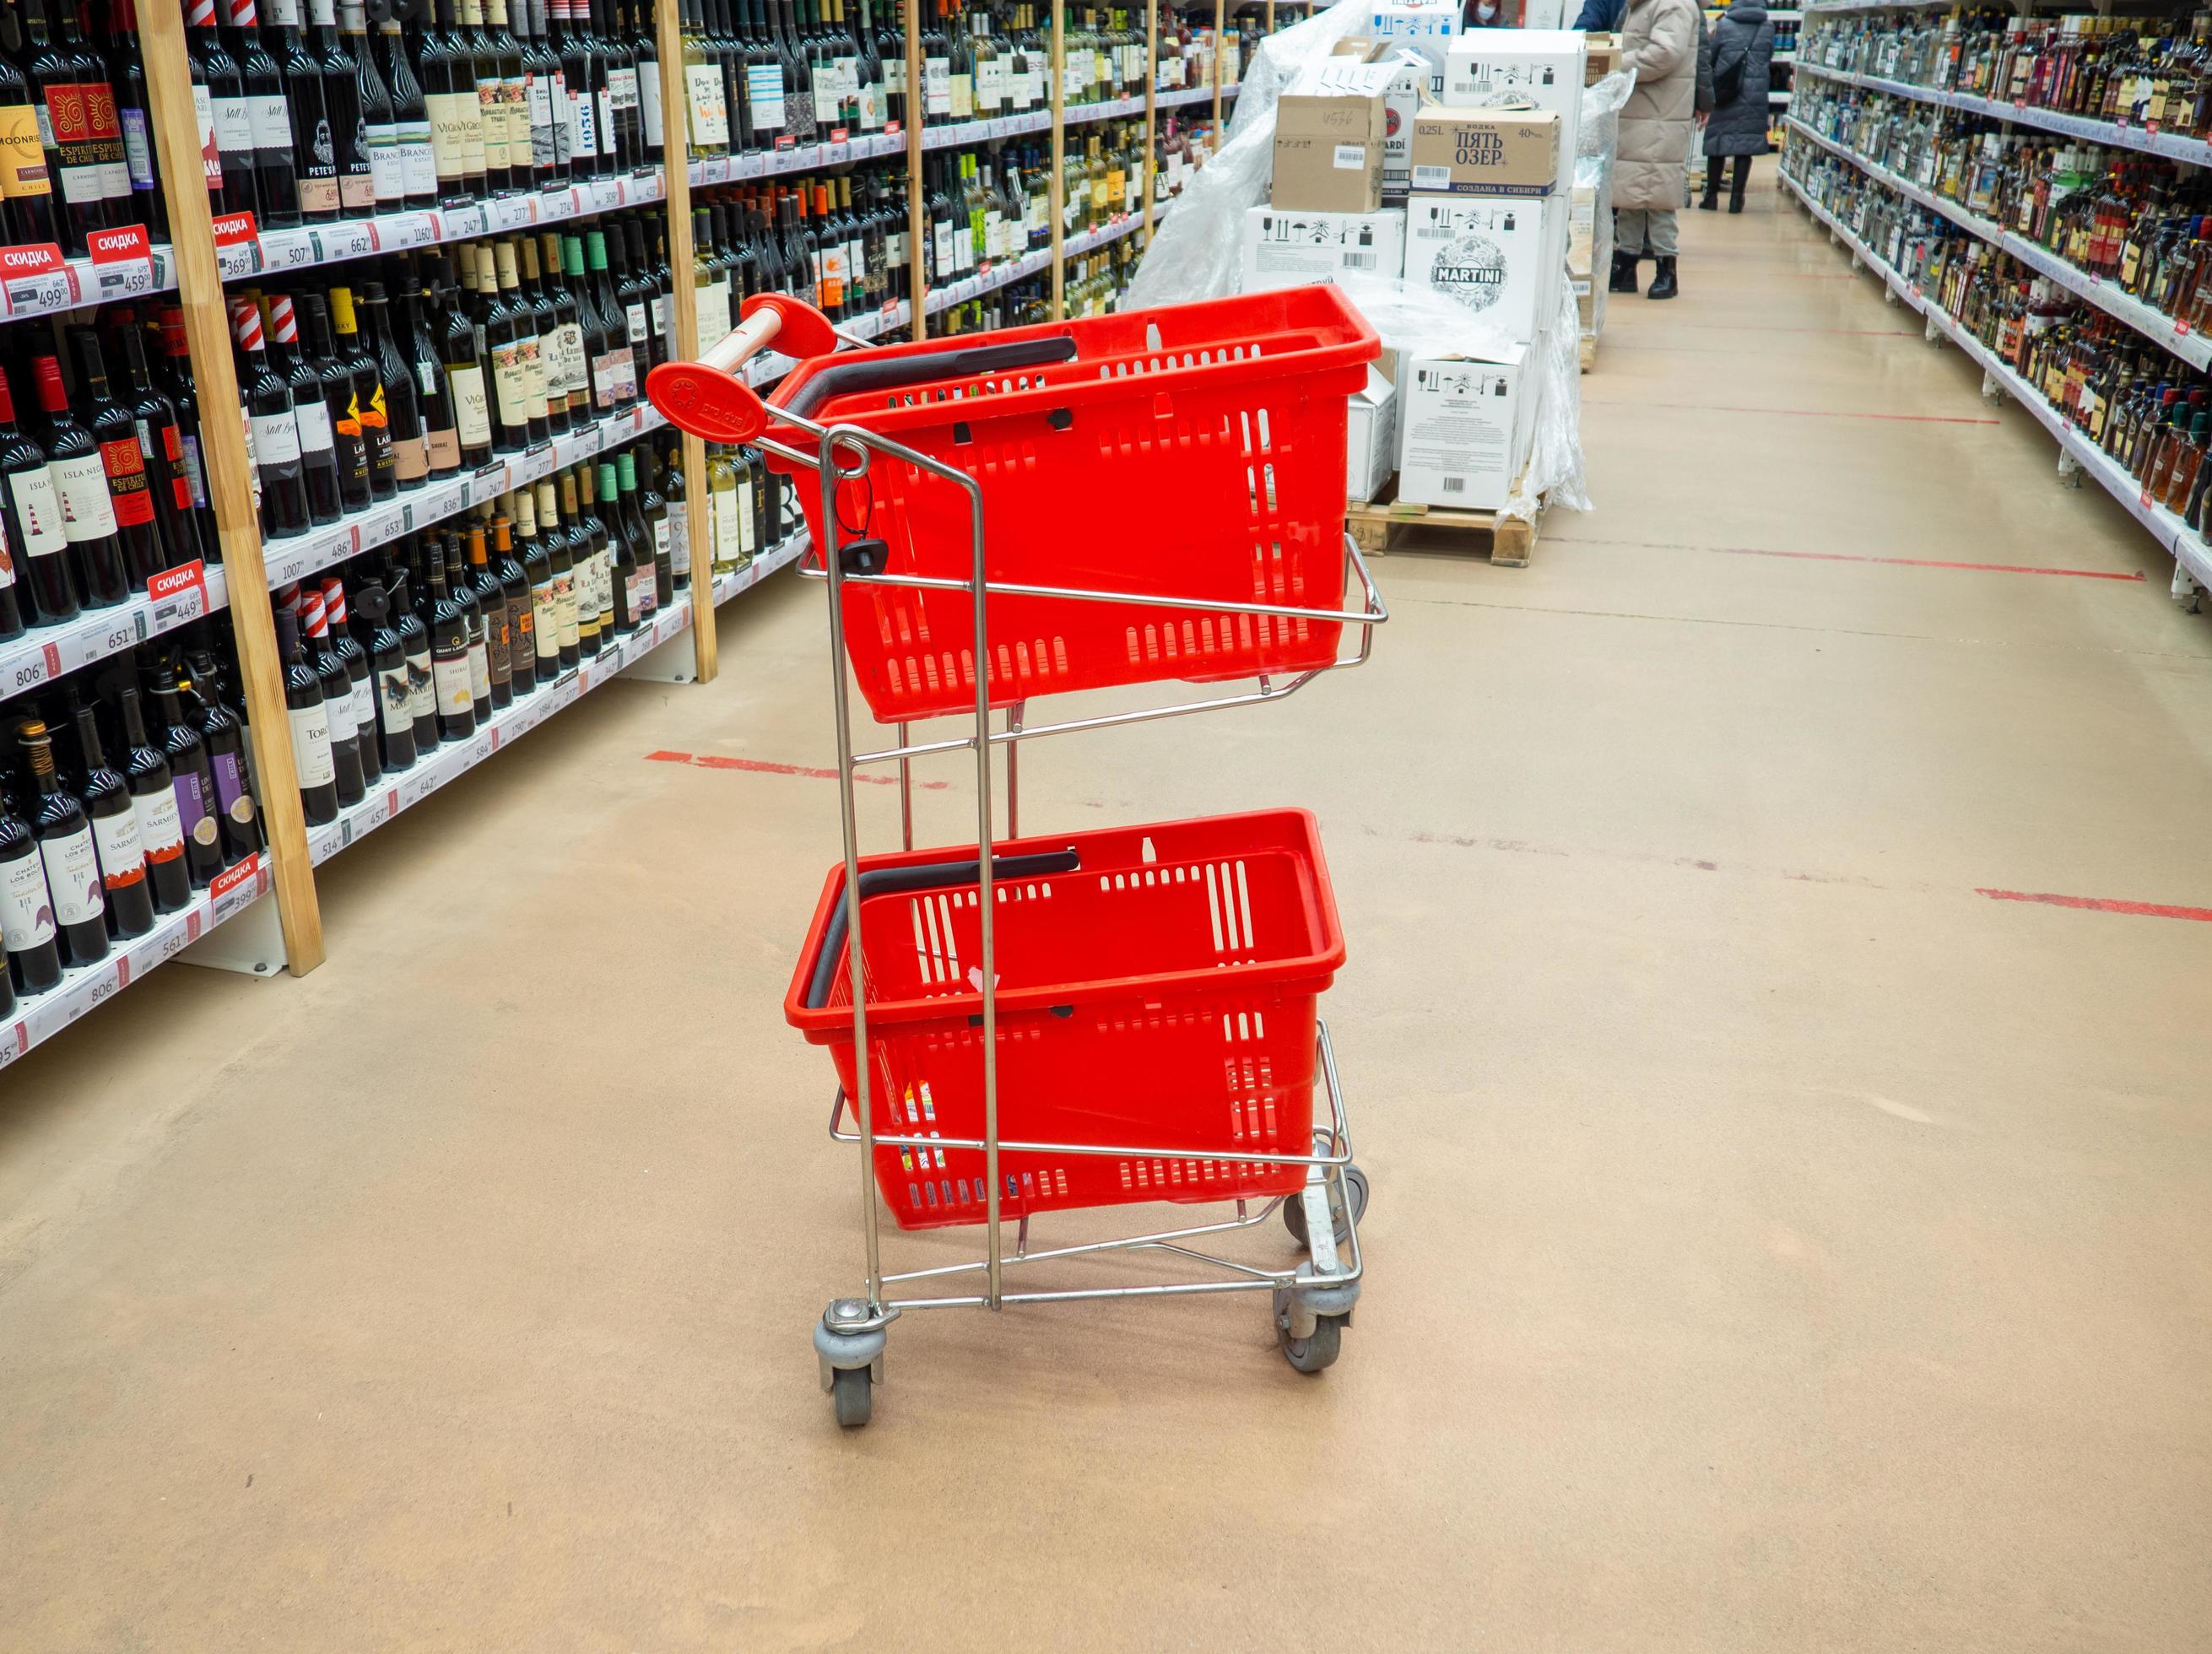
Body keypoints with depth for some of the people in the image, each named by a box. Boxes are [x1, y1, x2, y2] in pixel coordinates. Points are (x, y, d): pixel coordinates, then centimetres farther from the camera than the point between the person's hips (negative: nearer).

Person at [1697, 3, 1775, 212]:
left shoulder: (1724, 26, -3)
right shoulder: (1768, 28, 3)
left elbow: (1711, 57, 6)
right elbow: (1769, 58, 15)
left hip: (1724, 93, -1)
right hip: (1755, 96, 1)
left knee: (1717, 141, 8)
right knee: (1746, 146, 3)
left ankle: (1712, 196, 10)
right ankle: (1736, 197, 0)